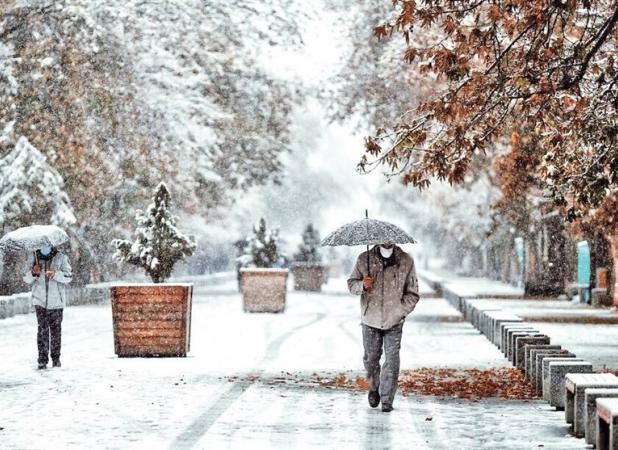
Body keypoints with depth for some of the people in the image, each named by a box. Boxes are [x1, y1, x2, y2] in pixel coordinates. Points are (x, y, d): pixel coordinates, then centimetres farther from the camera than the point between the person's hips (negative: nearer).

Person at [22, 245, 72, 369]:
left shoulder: (61, 258, -1)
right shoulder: (34, 258, 5)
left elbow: (68, 277, -6)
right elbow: (26, 279, 8)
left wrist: (55, 274, -24)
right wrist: (33, 273, -14)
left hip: (56, 301, 0)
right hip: (40, 300, 0)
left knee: (56, 329, 8)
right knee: (42, 329, -8)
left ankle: (56, 358, 20)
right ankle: (42, 360, -8)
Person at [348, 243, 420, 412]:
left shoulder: (406, 261, -2)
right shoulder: (364, 259, 0)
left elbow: (412, 293, 3)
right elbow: (351, 284, 7)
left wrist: (400, 312, -9)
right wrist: (362, 286, -16)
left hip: (394, 322, -1)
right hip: (370, 320, 1)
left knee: (392, 359, -7)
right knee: (371, 357, 10)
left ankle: (387, 400, 1)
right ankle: (373, 388, 36)